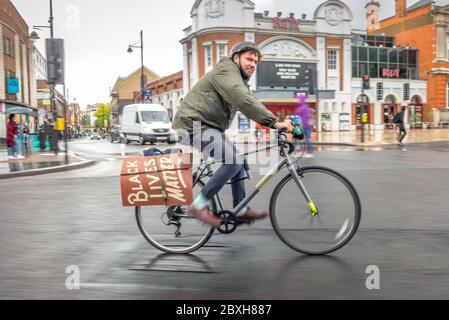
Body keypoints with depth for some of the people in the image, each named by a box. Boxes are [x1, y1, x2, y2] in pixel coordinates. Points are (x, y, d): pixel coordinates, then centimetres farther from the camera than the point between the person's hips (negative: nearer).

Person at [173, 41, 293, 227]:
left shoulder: (239, 79, 21)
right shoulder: (227, 71, -13)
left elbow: (248, 105, 15)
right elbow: (244, 101, -28)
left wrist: (272, 123, 4)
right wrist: (274, 122, -32)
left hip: (207, 126, 11)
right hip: (195, 125, -11)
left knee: (238, 161, 12)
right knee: (234, 161, -21)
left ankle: (241, 211, 20)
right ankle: (199, 205, -13)